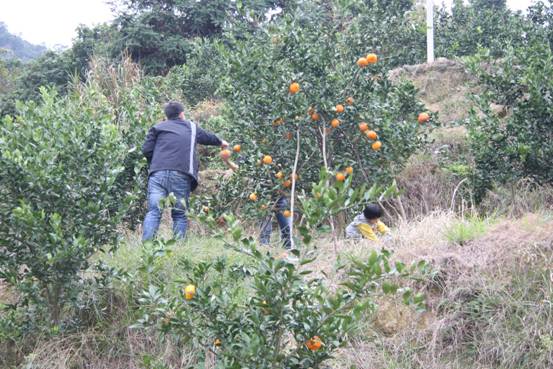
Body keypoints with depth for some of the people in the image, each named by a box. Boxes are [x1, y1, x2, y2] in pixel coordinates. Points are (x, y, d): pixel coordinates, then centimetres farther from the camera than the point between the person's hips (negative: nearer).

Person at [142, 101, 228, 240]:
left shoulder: (158, 128, 16)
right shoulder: (192, 127, 21)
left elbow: (146, 150, 9)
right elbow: (208, 137, 39)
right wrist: (221, 142, 60)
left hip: (157, 173, 0)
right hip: (181, 176, 0)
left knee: (153, 212, -6)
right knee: (179, 215, 6)